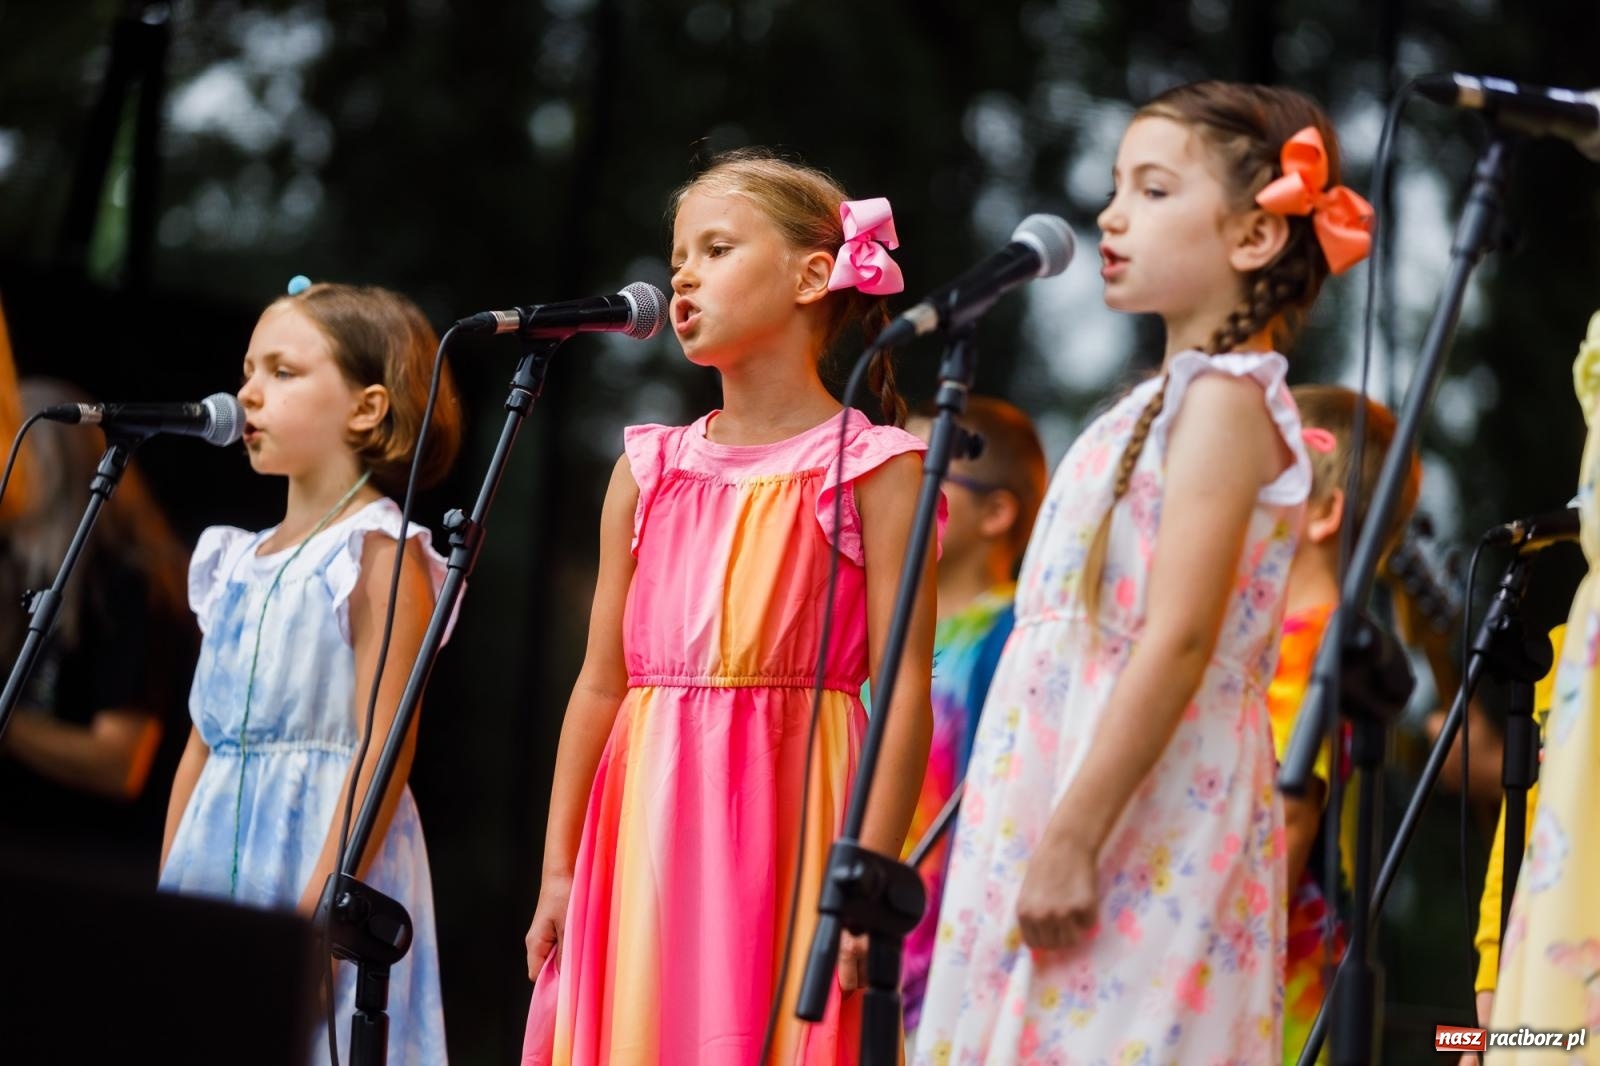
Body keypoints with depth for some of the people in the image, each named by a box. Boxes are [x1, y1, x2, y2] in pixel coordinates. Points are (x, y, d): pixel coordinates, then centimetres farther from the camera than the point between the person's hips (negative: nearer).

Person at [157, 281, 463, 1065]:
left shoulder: (381, 556, -8)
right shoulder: (239, 561, 15)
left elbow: (384, 748, -16)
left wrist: (317, 907, -21)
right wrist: (165, 894, 13)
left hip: (322, 847, -7)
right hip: (218, 860, 7)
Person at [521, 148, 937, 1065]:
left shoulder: (872, 468, -2)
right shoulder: (649, 472, 12)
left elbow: (905, 692, -8)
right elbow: (602, 683, 12)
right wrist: (560, 872, 9)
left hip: (785, 824, -4)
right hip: (647, 838, 4)